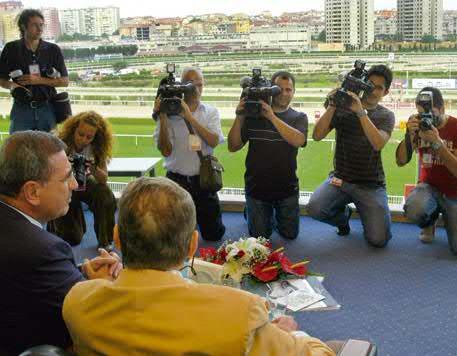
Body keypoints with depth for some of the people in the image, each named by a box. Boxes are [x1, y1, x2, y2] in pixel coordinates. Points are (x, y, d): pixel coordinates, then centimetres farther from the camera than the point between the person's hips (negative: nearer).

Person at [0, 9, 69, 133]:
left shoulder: (53, 50, 2)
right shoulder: (11, 49, 2)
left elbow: (64, 81, 3)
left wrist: (39, 80, -10)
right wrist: (12, 85, -14)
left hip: (47, 108, 1)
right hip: (22, 109, 0)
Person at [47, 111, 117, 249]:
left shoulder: (97, 148, -18)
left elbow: (104, 179, -18)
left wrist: (94, 169, -39)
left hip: (85, 183, 2)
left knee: (106, 195, -32)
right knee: (72, 238, -5)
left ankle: (105, 241, -12)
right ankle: (56, 222, 31)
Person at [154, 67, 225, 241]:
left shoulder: (211, 112, 2)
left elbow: (213, 141, -15)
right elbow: (166, 151, -10)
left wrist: (189, 117, -21)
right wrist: (162, 118, -18)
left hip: (203, 180, 2)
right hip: (176, 180, -1)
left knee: (214, 234, 11)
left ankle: (196, 218, 40)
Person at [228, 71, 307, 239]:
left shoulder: (299, 117, -2)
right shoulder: (253, 114, -2)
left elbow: (298, 141, -24)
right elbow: (233, 147, -6)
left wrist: (272, 116, -30)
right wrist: (239, 118, -21)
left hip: (287, 188, 0)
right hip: (256, 187, 0)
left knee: (290, 234, 14)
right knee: (259, 236, 10)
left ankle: (277, 214, 42)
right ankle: (258, 214, 39)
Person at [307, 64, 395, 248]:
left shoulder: (386, 115, 3)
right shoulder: (343, 107, 3)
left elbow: (378, 144, -18)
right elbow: (317, 136, -9)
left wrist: (361, 112, -27)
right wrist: (332, 107, -19)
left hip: (371, 184, 0)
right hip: (340, 178, 1)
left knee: (379, 240, -15)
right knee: (315, 208, -28)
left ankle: (365, 214, 21)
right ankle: (343, 214, 8)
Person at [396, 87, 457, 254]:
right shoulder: (418, 125, -1)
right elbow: (401, 162, -9)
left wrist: (437, 142, -30)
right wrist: (409, 134, -25)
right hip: (429, 186, 2)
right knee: (414, 210, -35)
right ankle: (429, 222, 4)